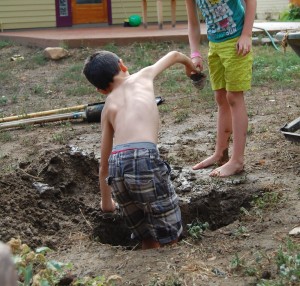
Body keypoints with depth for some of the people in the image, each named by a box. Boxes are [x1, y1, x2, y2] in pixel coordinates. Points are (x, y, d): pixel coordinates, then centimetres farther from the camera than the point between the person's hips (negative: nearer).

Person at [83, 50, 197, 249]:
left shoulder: (108, 108, 26)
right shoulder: (143, 76, 21)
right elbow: (173, 55, 40)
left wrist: (106, 201, 39)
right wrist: (189, 63, 63)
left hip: (116, 166, 4)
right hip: (144, 158, -4)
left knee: (147, 239, 19)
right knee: (169, 236, 7)